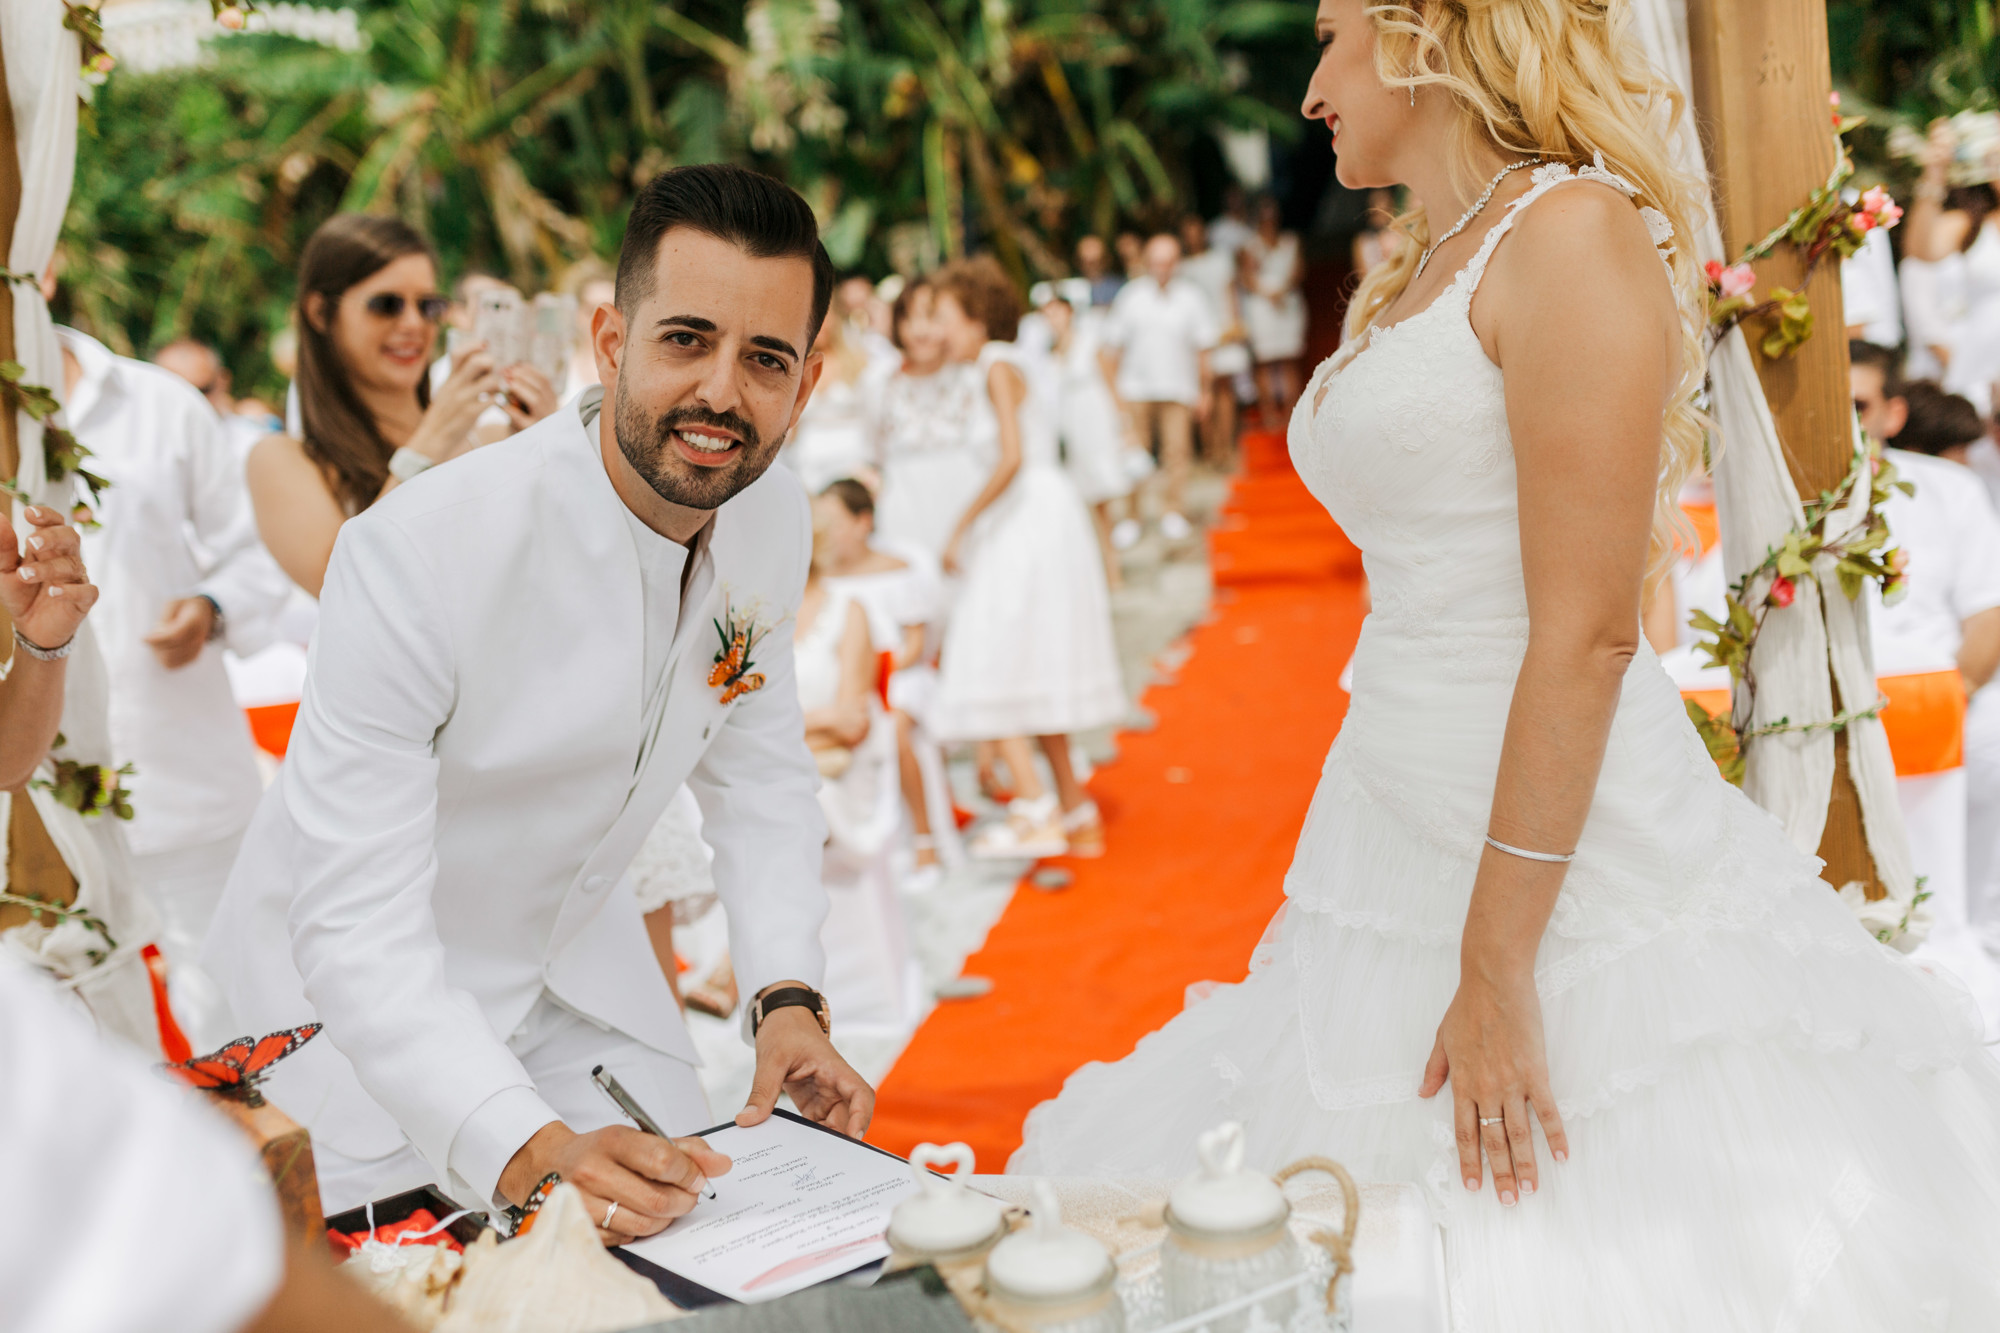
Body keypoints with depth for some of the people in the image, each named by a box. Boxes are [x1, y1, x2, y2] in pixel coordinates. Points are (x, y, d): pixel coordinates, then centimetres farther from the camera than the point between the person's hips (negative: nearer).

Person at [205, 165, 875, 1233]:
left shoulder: (773, 521, -12)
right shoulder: (417, 553, -33)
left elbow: (756, 768, 2)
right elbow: (356, 926, -34)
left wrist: (787, 999, -12)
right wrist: (530, 1150, -47)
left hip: (579, 966, 6)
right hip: (353, 987, -5)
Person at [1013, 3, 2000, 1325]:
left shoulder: (1575, 231, -12)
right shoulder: (1420, 281, 15)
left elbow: (1588, 634, -19)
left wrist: (1496, 970, -20)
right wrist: (1321, 885, 21)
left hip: (1564, 853, -8)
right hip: (1397, 845, 9)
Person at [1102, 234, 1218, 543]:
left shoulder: (1191, 296, 3)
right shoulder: (1130, 296, 2)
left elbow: (1204, 348, 7)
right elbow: (1113, 347, 6)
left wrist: (1204, 391, 7)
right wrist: (1112, 388, 3)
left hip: (1178, 388, 0)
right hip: (1136, 387, 0)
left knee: (1177, 450, -5)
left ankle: (1173, 513, 9)